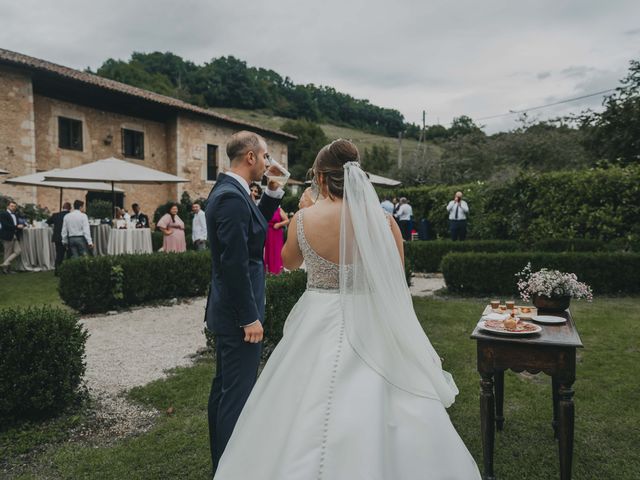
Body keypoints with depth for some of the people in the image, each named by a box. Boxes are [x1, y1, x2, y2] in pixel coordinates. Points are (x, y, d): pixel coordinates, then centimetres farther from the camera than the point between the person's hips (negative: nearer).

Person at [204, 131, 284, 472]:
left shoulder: (227, 189, 10)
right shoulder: (233, 197, -21)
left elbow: (257, 225, 20)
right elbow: (235, 263, -24)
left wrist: (273, 191, 9)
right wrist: (250, 318, -20)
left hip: (228, 309, 11)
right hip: (238, 312, -11)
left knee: (224, 387, 20)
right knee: (238, 393, 1)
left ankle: (221, 458, 36)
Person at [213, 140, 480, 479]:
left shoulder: (302, 219, -7)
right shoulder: (384, 222, -9)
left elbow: (289, 263, 13)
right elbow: (396, 281, 1)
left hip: (319, 326, 1)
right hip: (371, 327, 0)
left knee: (310, 423, 16)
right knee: (375, 421, 14)